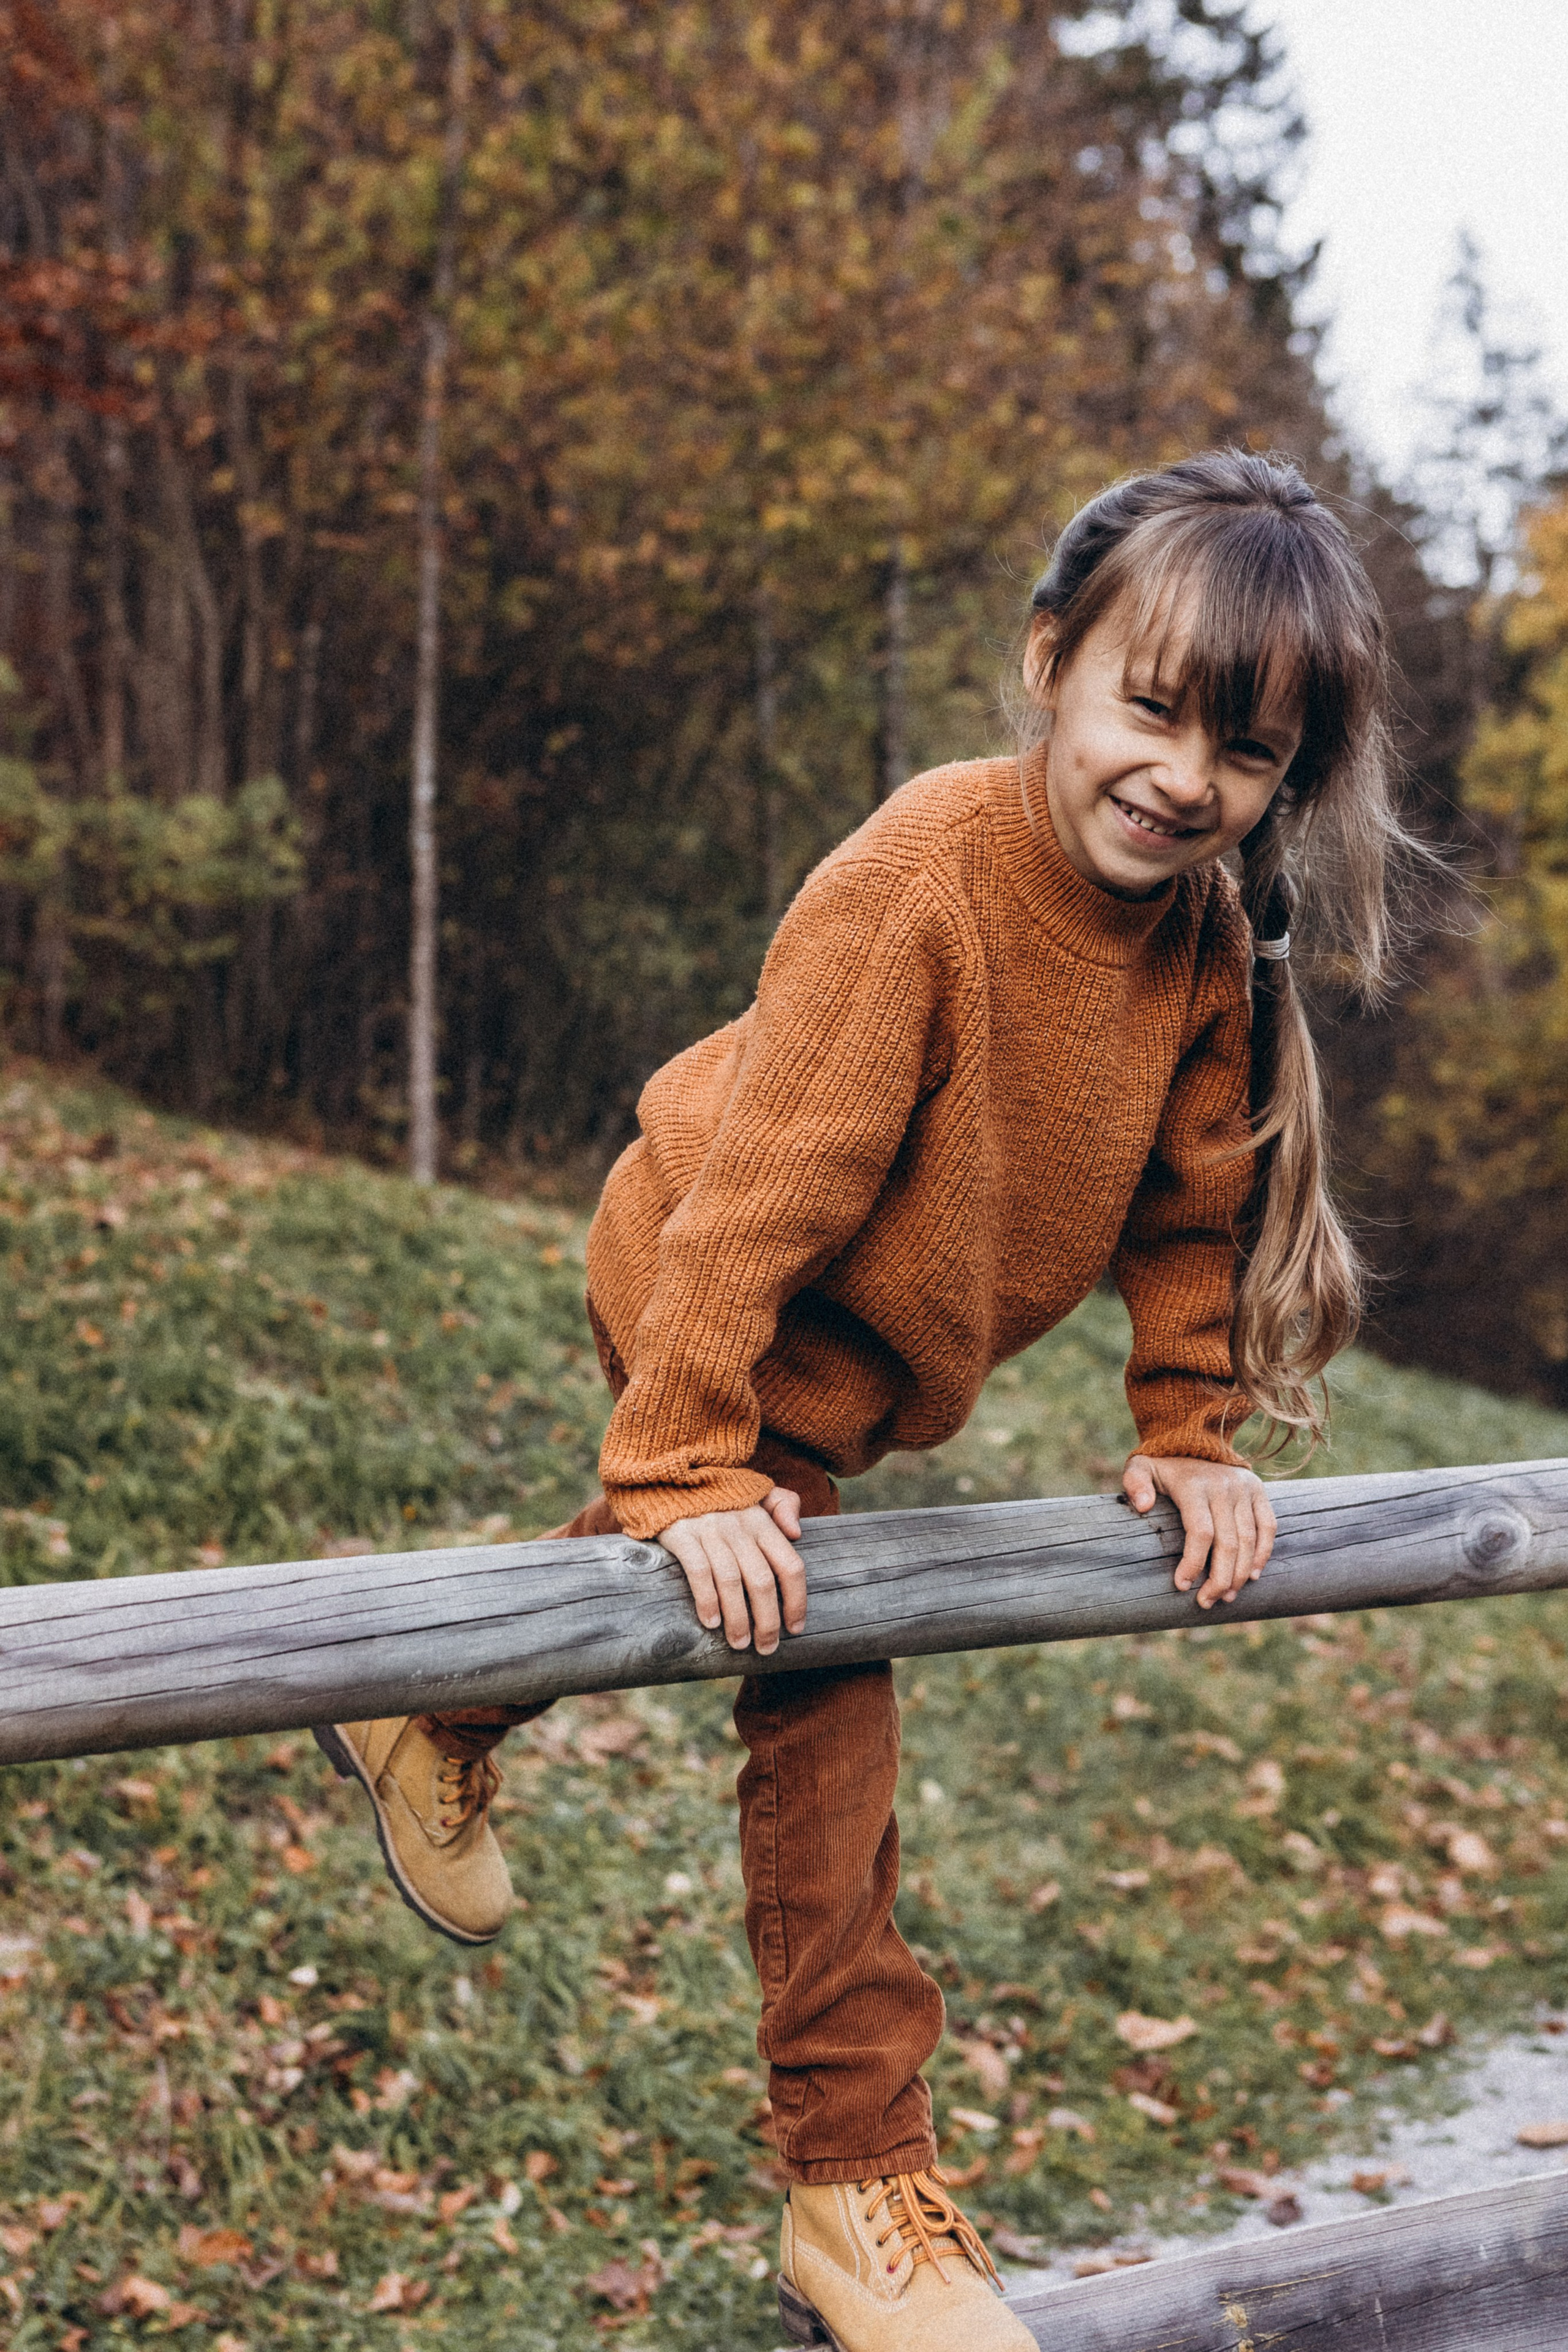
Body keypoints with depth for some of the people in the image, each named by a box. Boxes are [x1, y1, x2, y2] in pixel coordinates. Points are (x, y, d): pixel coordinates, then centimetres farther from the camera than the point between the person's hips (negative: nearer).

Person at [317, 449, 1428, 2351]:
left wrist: (1185, 1437, 2)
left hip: (855, 1353, 7)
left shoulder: (1210, 936, -13)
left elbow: (1190, 1201, 1)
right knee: (824, 1712, -5)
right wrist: (685, 1470, -30)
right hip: (719, 1298, -7)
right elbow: (763, 1180, -32)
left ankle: (434, 1730, 54)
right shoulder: (918, 883, -33)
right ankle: (860, 2188, 8)